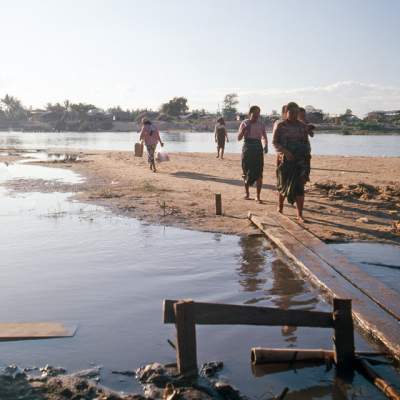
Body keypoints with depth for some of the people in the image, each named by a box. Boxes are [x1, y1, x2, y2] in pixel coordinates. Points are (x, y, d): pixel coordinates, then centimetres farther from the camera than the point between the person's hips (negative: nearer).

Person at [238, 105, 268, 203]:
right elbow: (239, 138, -1)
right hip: (247, 148, 0)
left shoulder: (261, 125, 4)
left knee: (258, 174, -5)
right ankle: (247, 193, 23)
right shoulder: (244, 123, 2)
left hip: (258, 148, 0)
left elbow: (264, 137, 13)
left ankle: (258, 196, -1)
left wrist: (266, 146, -6)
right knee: (247, 173, 7)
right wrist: (244, 129, -17)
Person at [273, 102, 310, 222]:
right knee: (283, 185, 8)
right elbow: (275, 142, -5)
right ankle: (280, 208, 31)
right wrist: (285, 152, -19)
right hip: (285, 159, -2)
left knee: (299, 187, -4)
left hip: (300, 160, 2)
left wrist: (307, 154, 0)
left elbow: (306, 142, 16)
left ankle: (299, 215, -2)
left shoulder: (302, 126, 10)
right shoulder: (281, 126, 1)